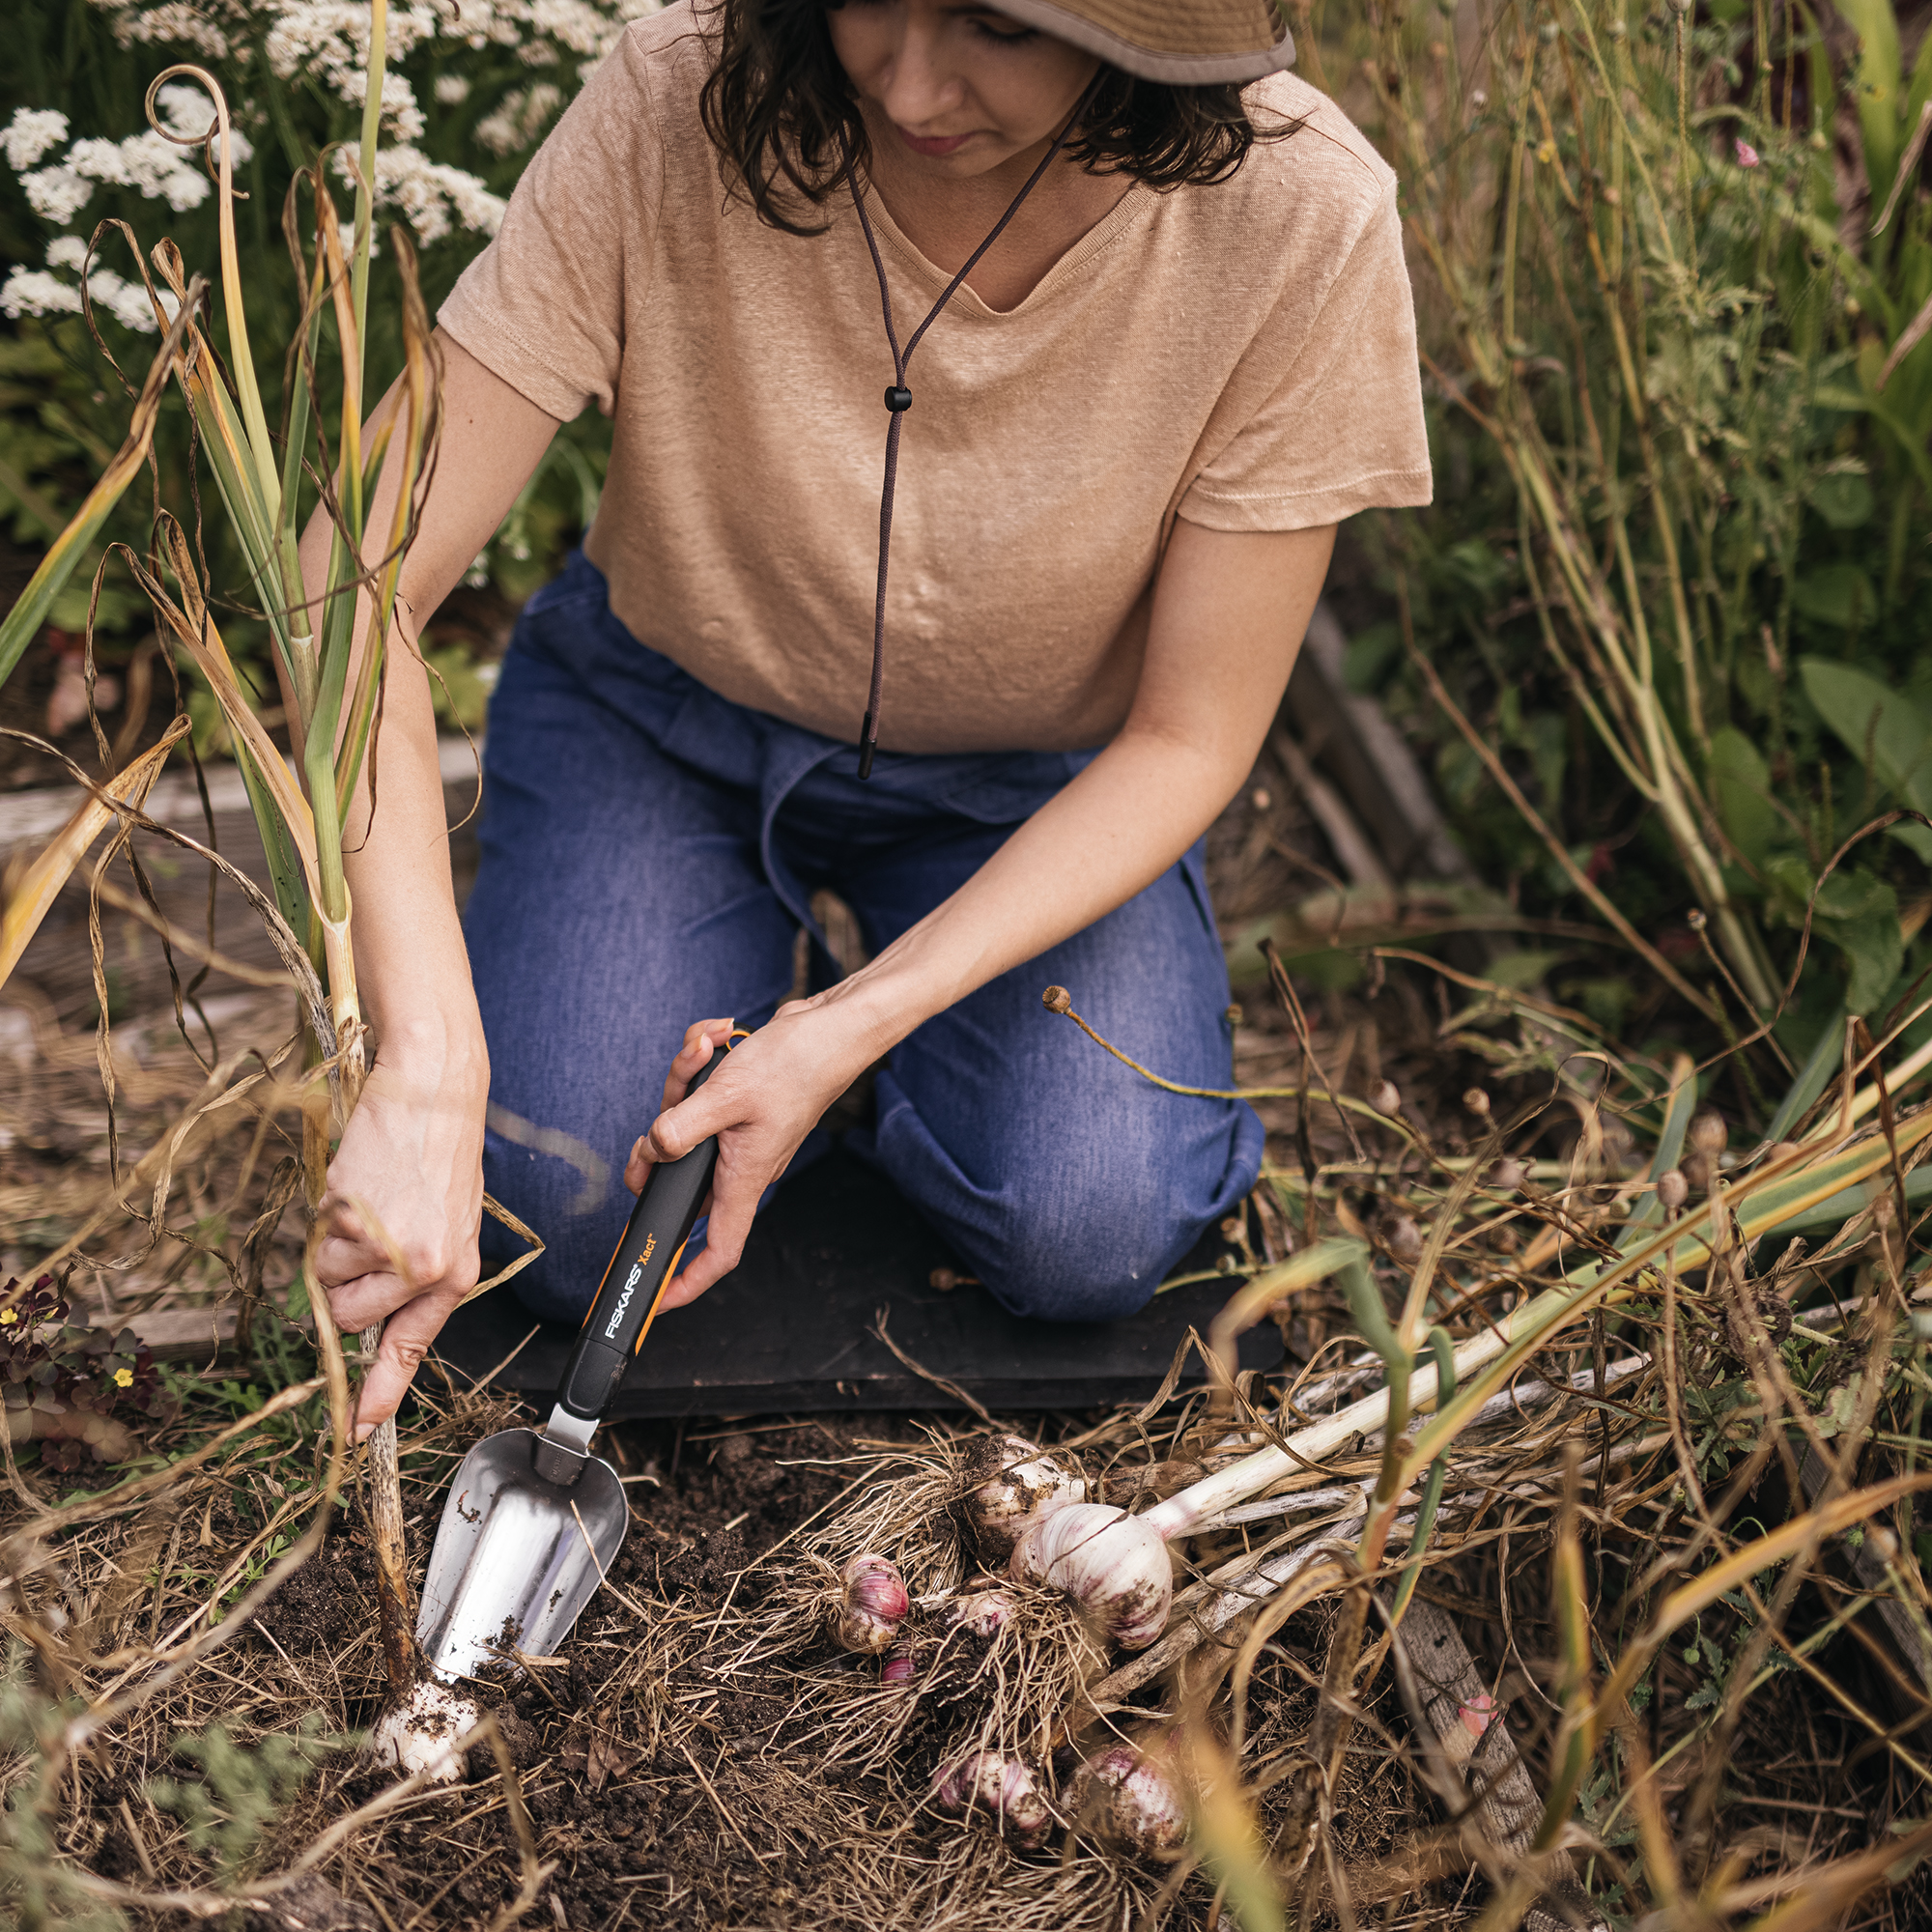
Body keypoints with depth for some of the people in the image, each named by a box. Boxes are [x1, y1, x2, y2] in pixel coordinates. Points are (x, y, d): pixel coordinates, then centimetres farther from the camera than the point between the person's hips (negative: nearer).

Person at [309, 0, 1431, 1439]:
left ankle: (881, 989, 12)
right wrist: (428, 1069, -41)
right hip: (664, 714, 0)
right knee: (560, 1211, -18)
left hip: (1037, 785, 1)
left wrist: (859, 1025, -29)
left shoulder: (1297, 218, -27)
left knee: (1087, 1240, -20)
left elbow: (1186, 741, -18)